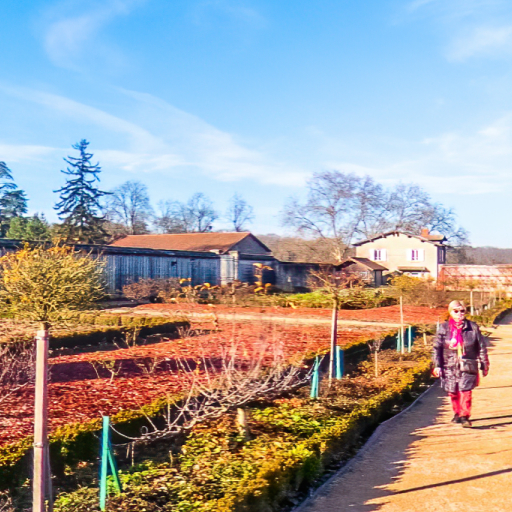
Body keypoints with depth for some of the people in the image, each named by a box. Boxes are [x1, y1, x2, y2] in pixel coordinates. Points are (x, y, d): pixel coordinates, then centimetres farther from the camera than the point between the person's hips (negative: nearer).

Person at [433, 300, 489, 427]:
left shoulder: (473, 327, 0)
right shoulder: (444, 328, 0)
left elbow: (482, 348, 7)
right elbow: (437, 348, 2)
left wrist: (484, 365, 9)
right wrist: (437, 366, -3)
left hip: (468, 367, -1)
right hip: (450, 367, 2)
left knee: (465, 392, -11)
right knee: (453, 393, 10)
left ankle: (465, 417, -6)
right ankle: (457, 413, 29)